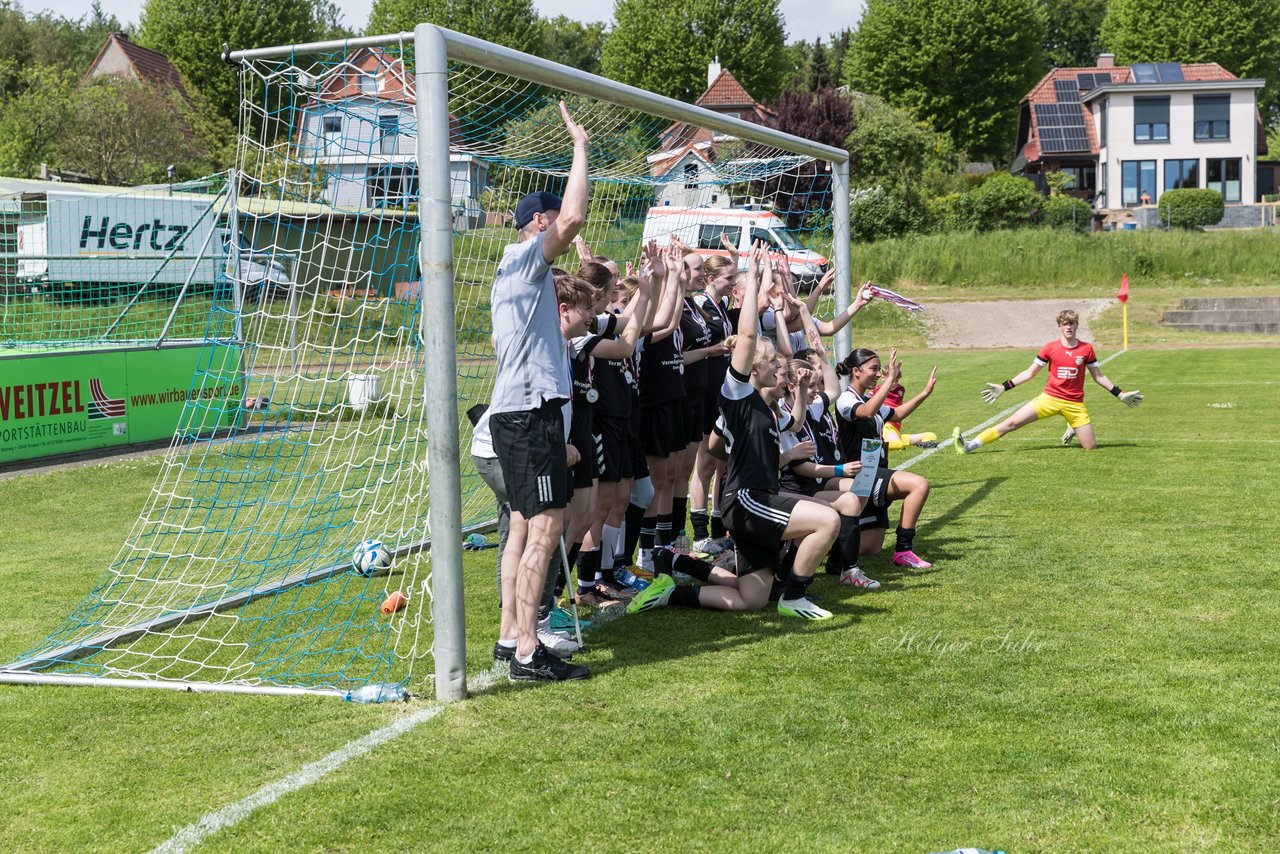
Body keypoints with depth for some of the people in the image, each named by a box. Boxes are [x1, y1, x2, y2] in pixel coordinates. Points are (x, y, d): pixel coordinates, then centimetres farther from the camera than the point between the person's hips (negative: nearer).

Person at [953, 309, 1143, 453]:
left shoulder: (1086, 349, 0)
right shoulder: (1050, 348, -1)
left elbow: (1098, 376, 11)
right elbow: (1030, 372, 6)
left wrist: (1120, 394, 8)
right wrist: (1004, 387, 1)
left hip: (1075, 404, 1)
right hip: (1049, 398, -1)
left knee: (1090, 447, -4)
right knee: (1012, 422, -16)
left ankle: (1072, 429, 30)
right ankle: (970, 445, -18)